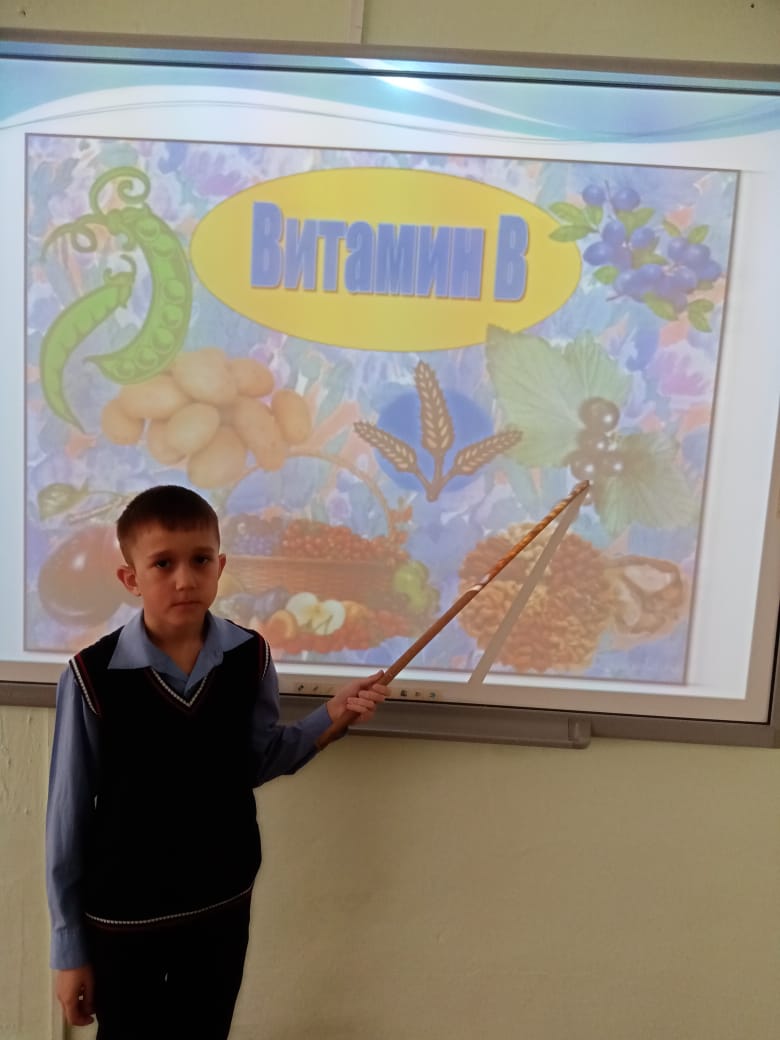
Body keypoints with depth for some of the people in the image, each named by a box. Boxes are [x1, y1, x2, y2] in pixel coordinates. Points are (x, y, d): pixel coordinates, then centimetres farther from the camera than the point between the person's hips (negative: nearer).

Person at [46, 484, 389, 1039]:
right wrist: (69, 949, -4)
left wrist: (332, 715, -12)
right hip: (122, 916, -3)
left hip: (224, 905, 4)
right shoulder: (94, 674, -21)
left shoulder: (249, 656, -11)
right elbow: (68, 816, -11)